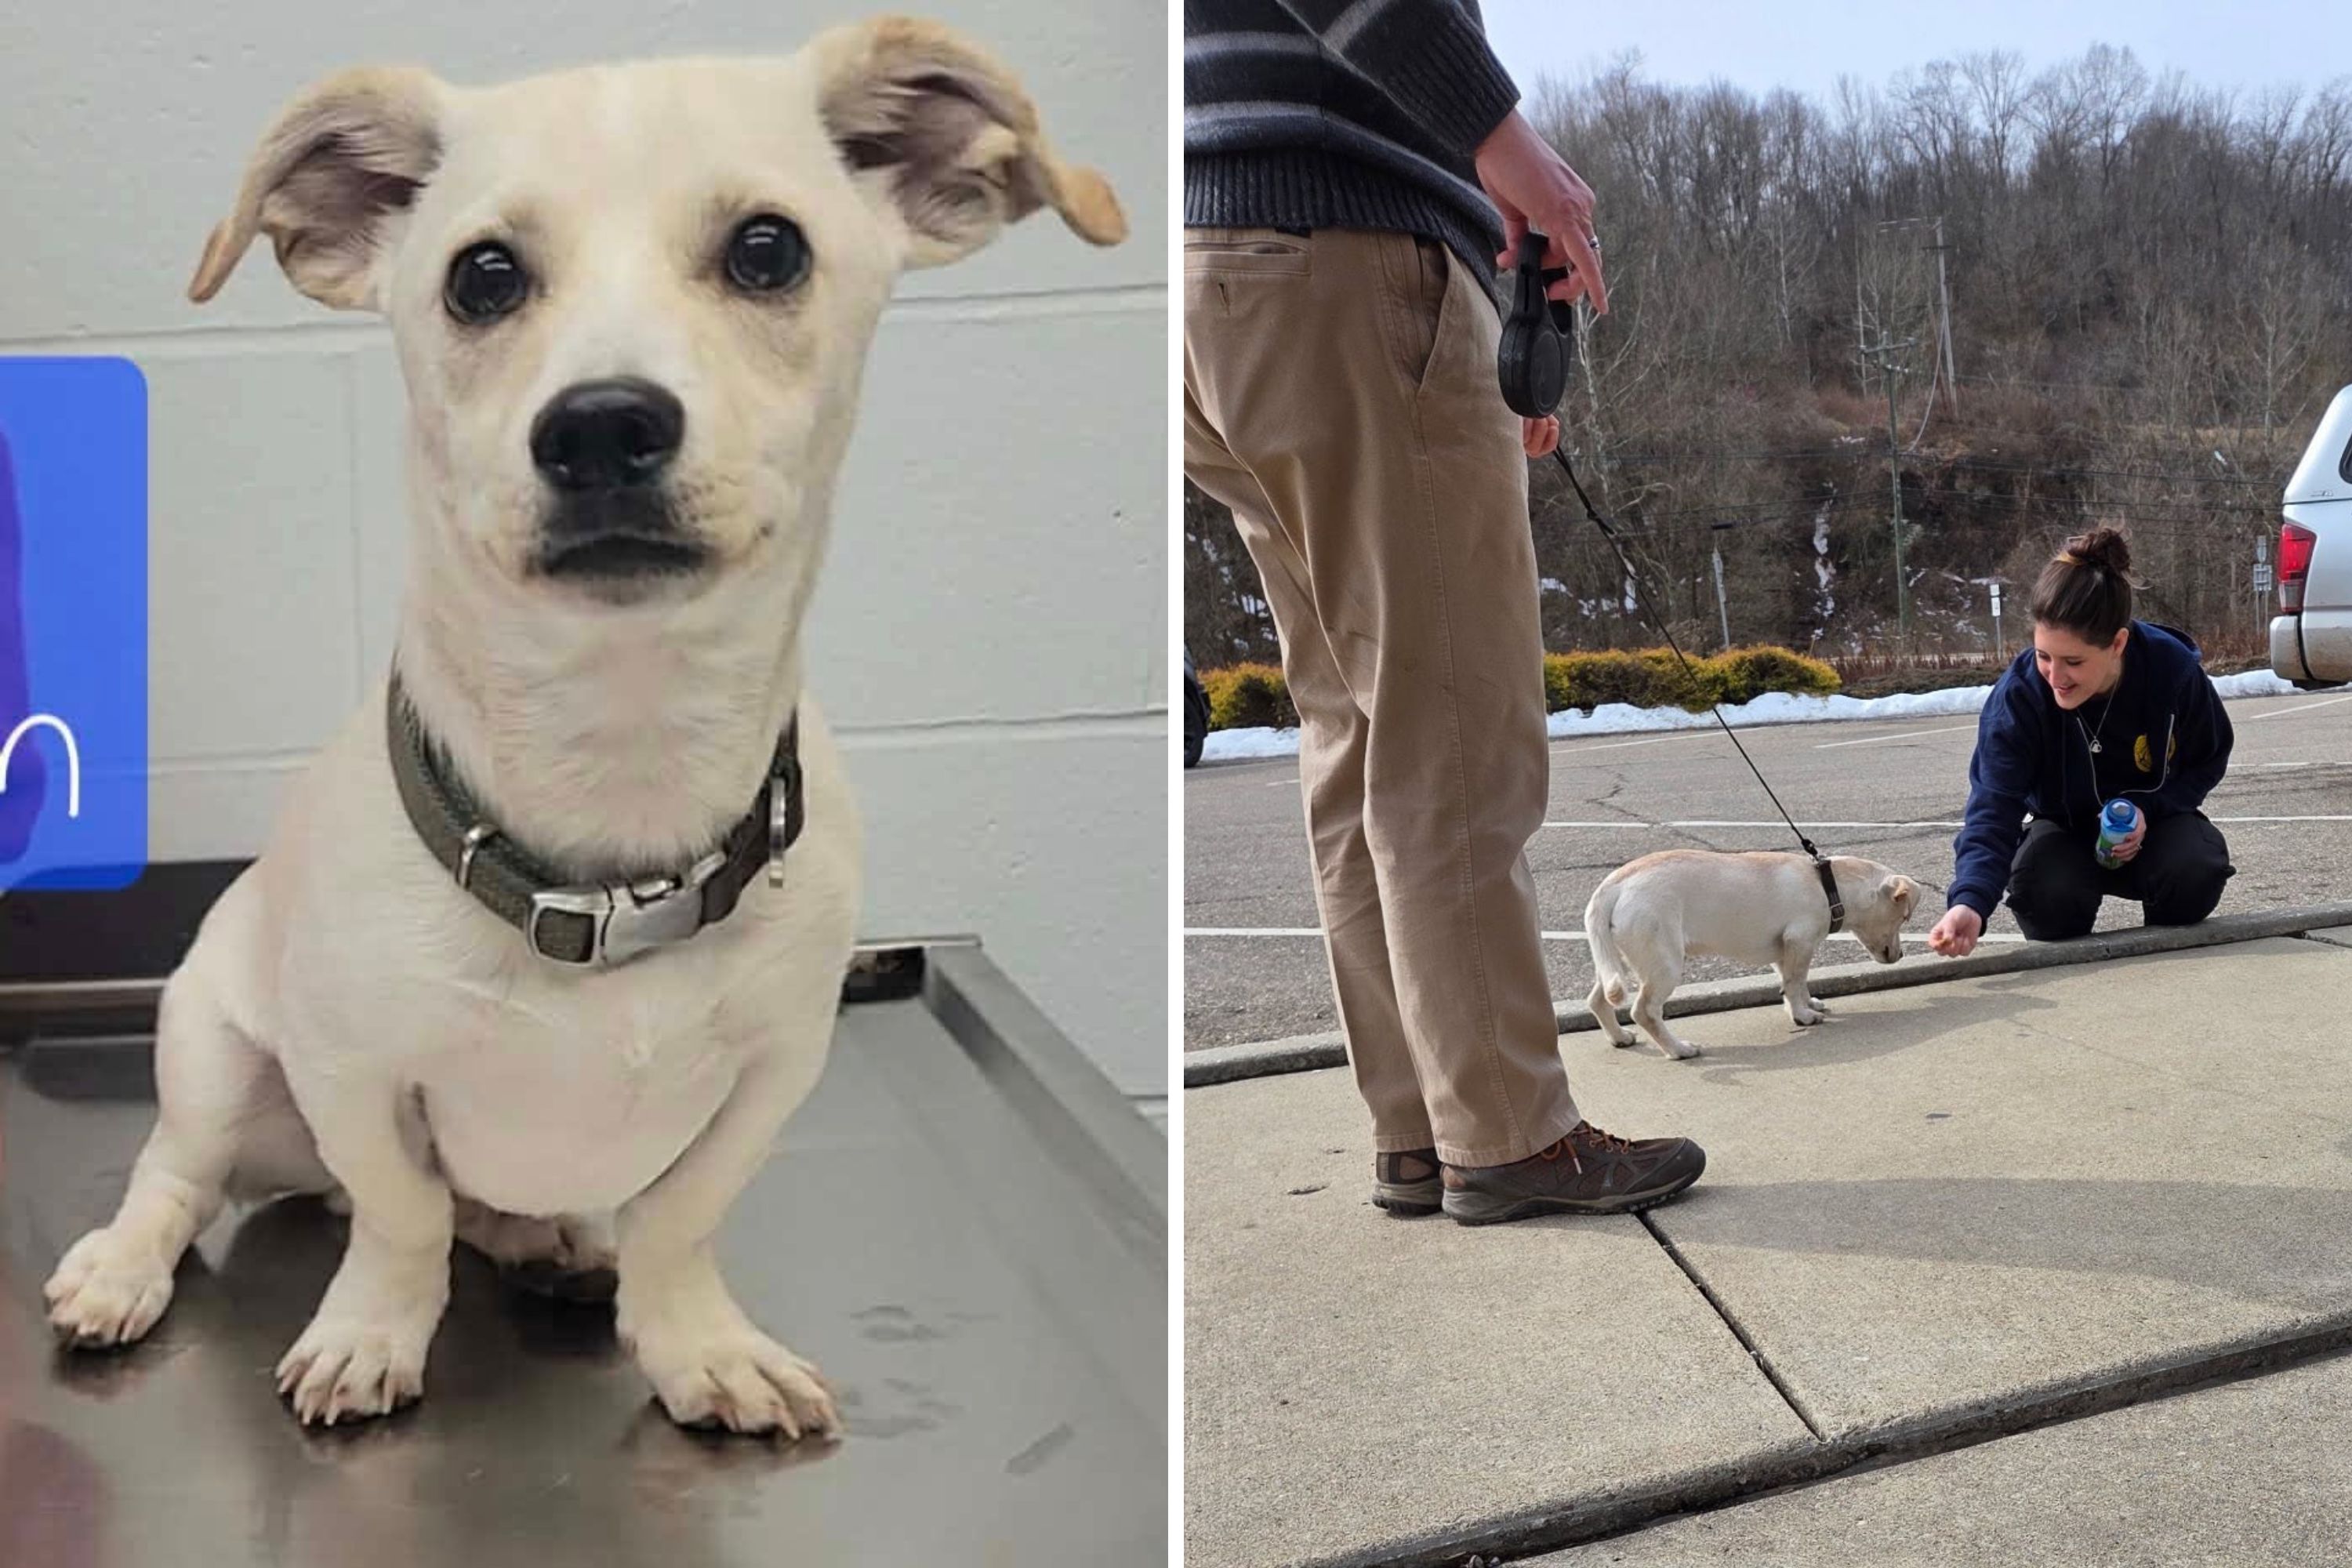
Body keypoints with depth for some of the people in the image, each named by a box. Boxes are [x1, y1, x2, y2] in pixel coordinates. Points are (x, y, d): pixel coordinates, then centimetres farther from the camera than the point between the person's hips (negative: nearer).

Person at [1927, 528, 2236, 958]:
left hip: (2155, 820, 1)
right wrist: (1970, 902, -54)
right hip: (2066, 829, -1)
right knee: (2045, 893, -34)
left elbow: (2208, 760, -3)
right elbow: (1994, 808, -35)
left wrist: (2147, 808, -24)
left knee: (2196, 872, -31)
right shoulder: (2016, 696, -28)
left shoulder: (2174, 669, -23)